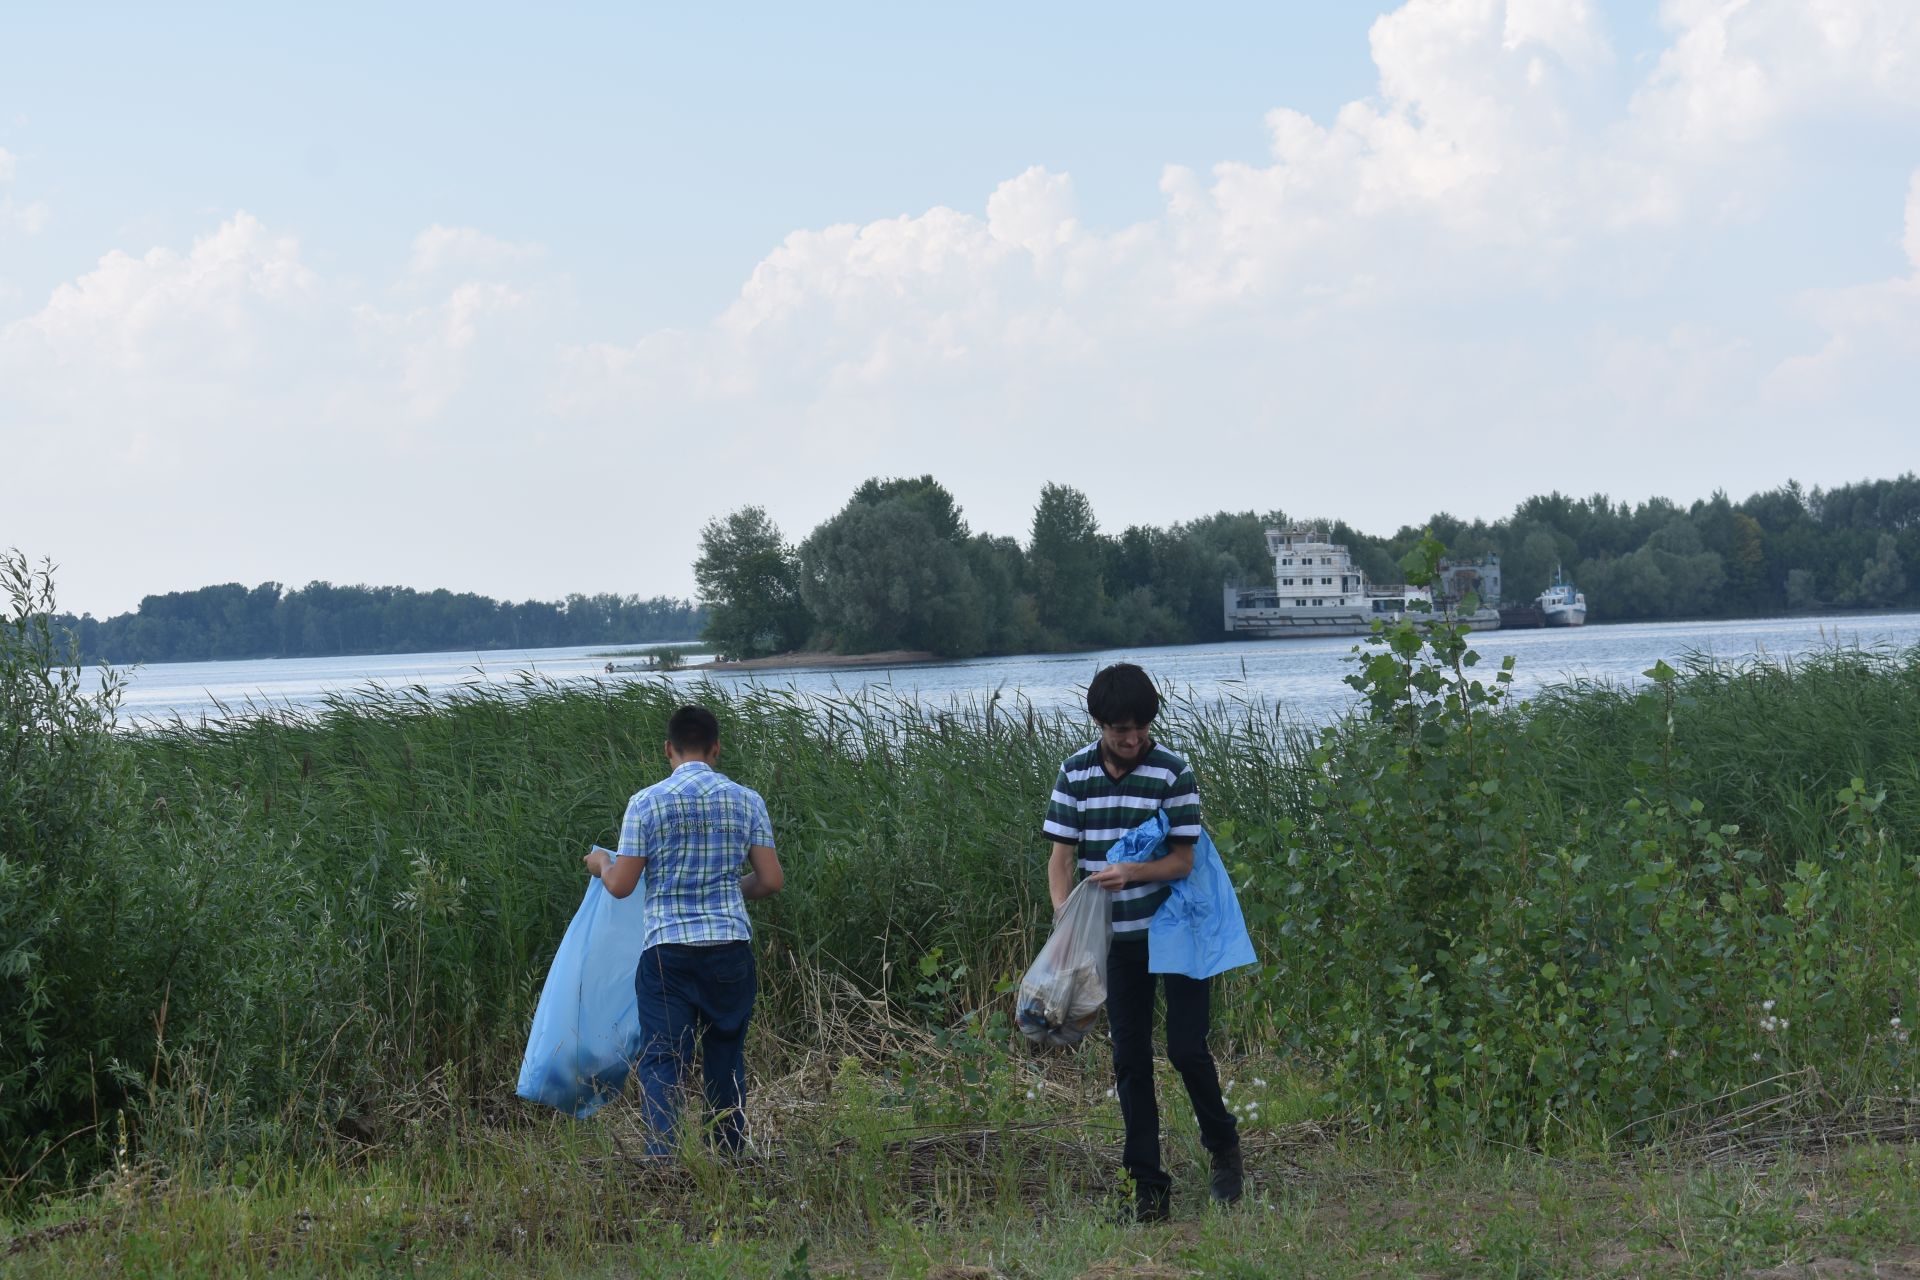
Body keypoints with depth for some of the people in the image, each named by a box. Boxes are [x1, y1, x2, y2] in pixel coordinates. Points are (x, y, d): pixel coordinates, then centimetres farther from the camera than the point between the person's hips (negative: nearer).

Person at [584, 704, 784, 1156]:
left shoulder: (647, 803, -4)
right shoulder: (746, 800, 3)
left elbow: (620, 885, -3)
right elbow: (772, 880, 2)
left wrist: (601, 863, 19)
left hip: (667, 951, -2)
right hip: (730, 948, 3)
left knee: (662, 1062, -2)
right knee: (726, 1061, 15)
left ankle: (660, 1161, -17)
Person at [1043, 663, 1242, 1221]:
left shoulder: (1173, 772, -11)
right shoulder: (1076, 773, -3)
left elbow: (1182, 860, -11)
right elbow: (1061, 857, -1)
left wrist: (1129, 872, -29)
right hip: (1117, 938, 3)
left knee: (1186, 1047, -4)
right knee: (1130, 1058, 4)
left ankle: (1224, 1149, 22)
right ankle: (1148, 1184, 10)